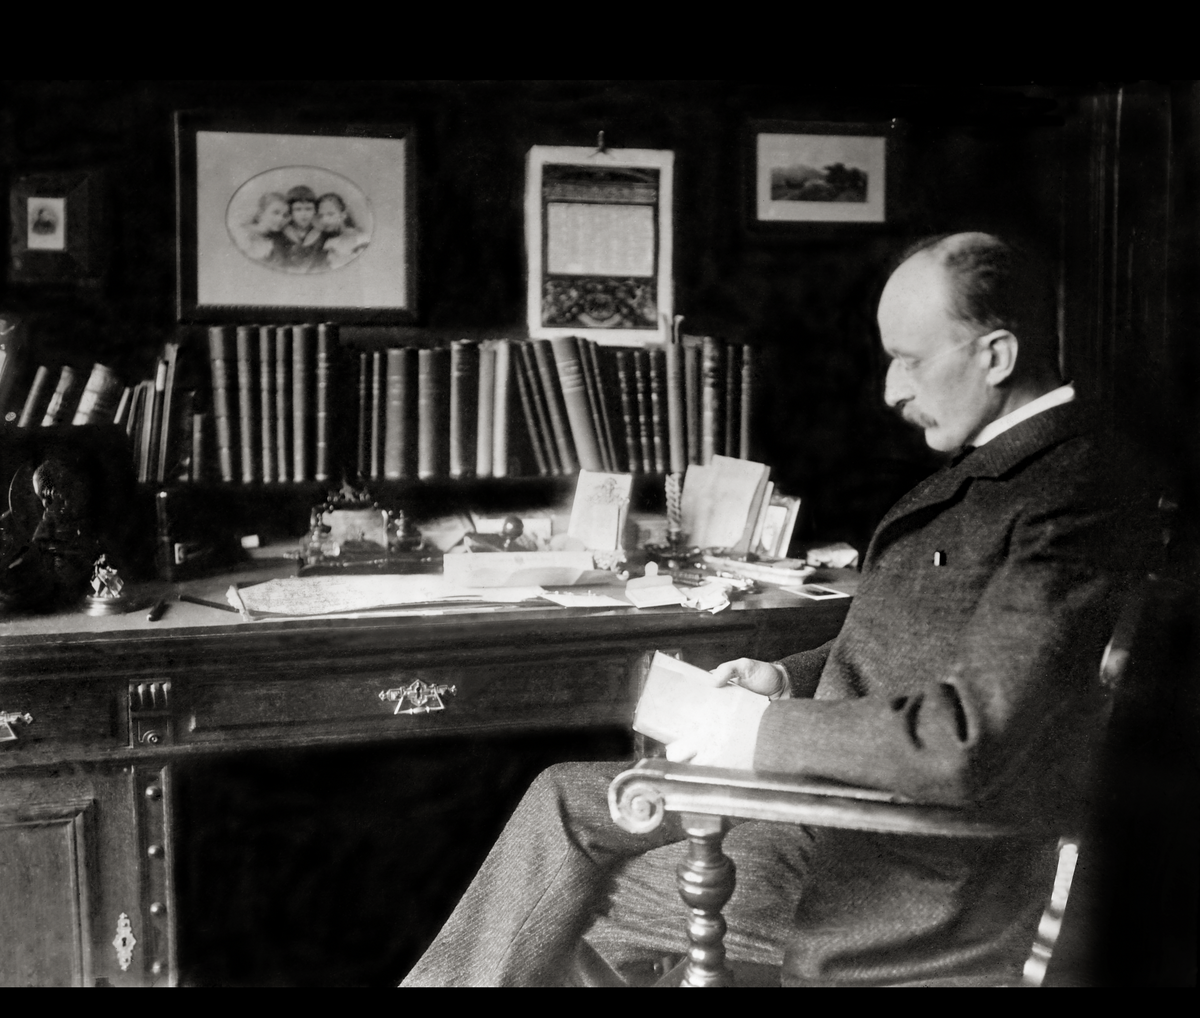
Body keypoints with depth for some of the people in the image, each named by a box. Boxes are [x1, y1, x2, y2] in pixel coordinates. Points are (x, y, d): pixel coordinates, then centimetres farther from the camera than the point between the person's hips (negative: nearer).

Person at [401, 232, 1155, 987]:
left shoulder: (1077, 501, -21)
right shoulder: (996, 466, 9)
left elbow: (968, 742, -28)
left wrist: (767, 733, -20)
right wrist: (789, 678, 5)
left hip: (923, 880, -9)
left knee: (573, 898, -6)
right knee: (563, 804, 4)